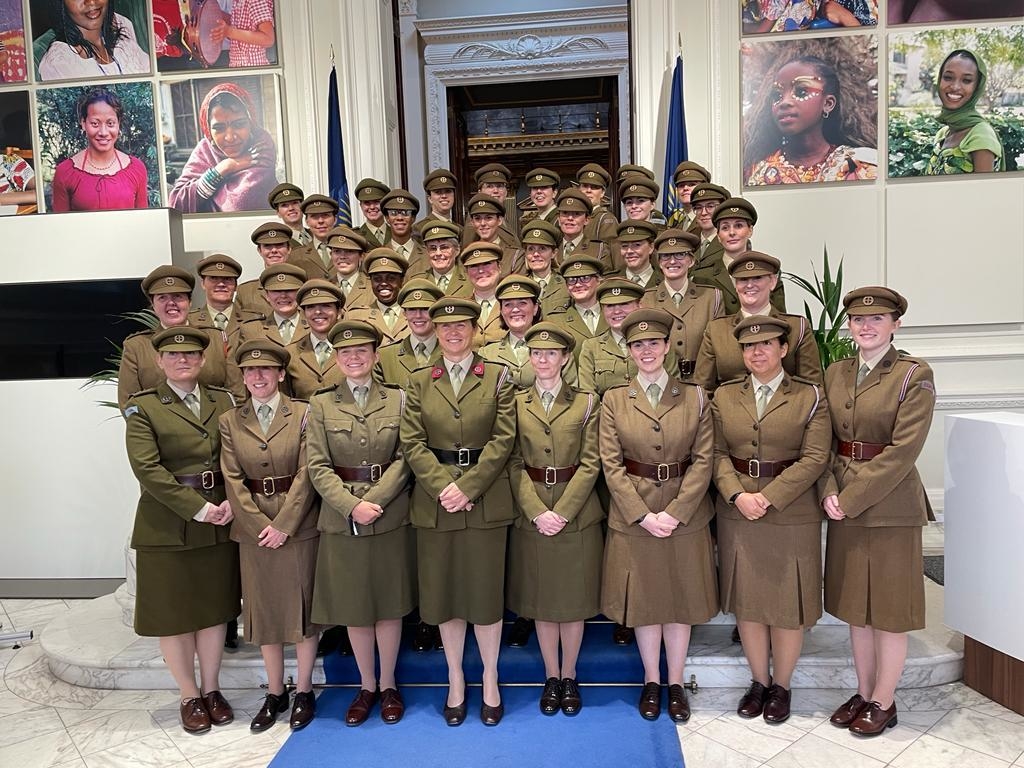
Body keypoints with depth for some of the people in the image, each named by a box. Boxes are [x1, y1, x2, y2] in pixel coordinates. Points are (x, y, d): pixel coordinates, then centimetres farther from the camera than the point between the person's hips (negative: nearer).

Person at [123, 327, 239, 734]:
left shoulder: (223, 401, 6)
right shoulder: (142, 407, -4)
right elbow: (147, 468, -14)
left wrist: (231, 502, -13)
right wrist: (197, 508, -17)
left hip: (219, 522, 3)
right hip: (166, 525, -3)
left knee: (215, 607, 12)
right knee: (173, 613, 8)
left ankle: (212, 690, 28)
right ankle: (189, 697, 25)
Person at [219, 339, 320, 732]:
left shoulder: (303, 414, -3)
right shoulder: (230, 421, 5)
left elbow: (306, 473, -9)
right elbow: (232, 479, -1)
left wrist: (284, 524, -14)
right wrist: (260, 525, -10)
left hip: (299, 526, -2)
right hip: (253, 530, 3)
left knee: (301, 607, 6)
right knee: (263, 611, 11)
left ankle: (304, 692, 21)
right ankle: (274, 693, 26)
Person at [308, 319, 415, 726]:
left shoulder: (397, 399, 2)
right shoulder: (321, 404, 3)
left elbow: (404, 459, -3)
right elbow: (318, 466, -3)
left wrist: (374, 501, -15)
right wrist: (352, 506, -15)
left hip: (391, 518, 0)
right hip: (341, 519, 1)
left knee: (390, 605, 9)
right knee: (354, 608, 10)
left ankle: (388, 684, 28)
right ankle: (366, 686, 29)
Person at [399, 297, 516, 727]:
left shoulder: (497, 377, 2)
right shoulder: (418, 382, 7)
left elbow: (503, 439, -6)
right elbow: (412, 443, 0)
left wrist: (467, 487, -14)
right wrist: (442, 487, -13)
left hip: (486, 500, -2)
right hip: (434, 502, 2)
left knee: (486, 591, 6)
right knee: (444, 593, 10)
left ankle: (490, 681, 25)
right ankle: (455, 681, 28)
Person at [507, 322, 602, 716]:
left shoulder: (587, 402, 1)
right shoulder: (515, 403, 3)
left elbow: (590, 463, -5)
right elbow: (514, 464, -1)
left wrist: (562, 511, -13)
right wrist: (537, 512, -12)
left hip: (578, 514, -1)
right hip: (530, 515, 1)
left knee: (574, 598, 9)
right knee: (541, 600, 11)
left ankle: (569, 678, 27)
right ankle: (551, 678, 27)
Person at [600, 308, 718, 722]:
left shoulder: (694, 397, 1)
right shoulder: (613, 400, -1)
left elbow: (703, 460, -4)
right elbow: (611, 465, -5)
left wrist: (674, 513, -13)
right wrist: (644, 515, -13)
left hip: (685, 514, 1)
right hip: (633, 515, 0)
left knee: (681, 598, 11)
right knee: (643, 599, 10)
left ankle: (675, 683, 29)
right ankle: (651, 681, 29)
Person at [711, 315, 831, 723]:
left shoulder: (810, 396, -2)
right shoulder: (723, 396, 5)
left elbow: (815, 457, -9)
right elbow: (718, 453, 1)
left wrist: (769, 497, -17)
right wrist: (737, 495, -14)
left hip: (792, 514, -2)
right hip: (737, 512, 2)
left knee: (787, 602, 7)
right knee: (746, 600, 10)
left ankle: (781, 686, 27)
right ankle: (758, 682, 29)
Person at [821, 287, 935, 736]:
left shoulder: (914, 375, -10)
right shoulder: (835, 373, 6)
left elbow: (903, 450, -17)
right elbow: (823, 442, 5)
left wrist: (850, 498, -17)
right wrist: (829, 493, -9)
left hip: (890, 504, -5)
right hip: (843, 504, 5)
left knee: (888, 605, 8)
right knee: (855, 604, 15)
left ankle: (883, 702, 25)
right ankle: (863, 693, 31)